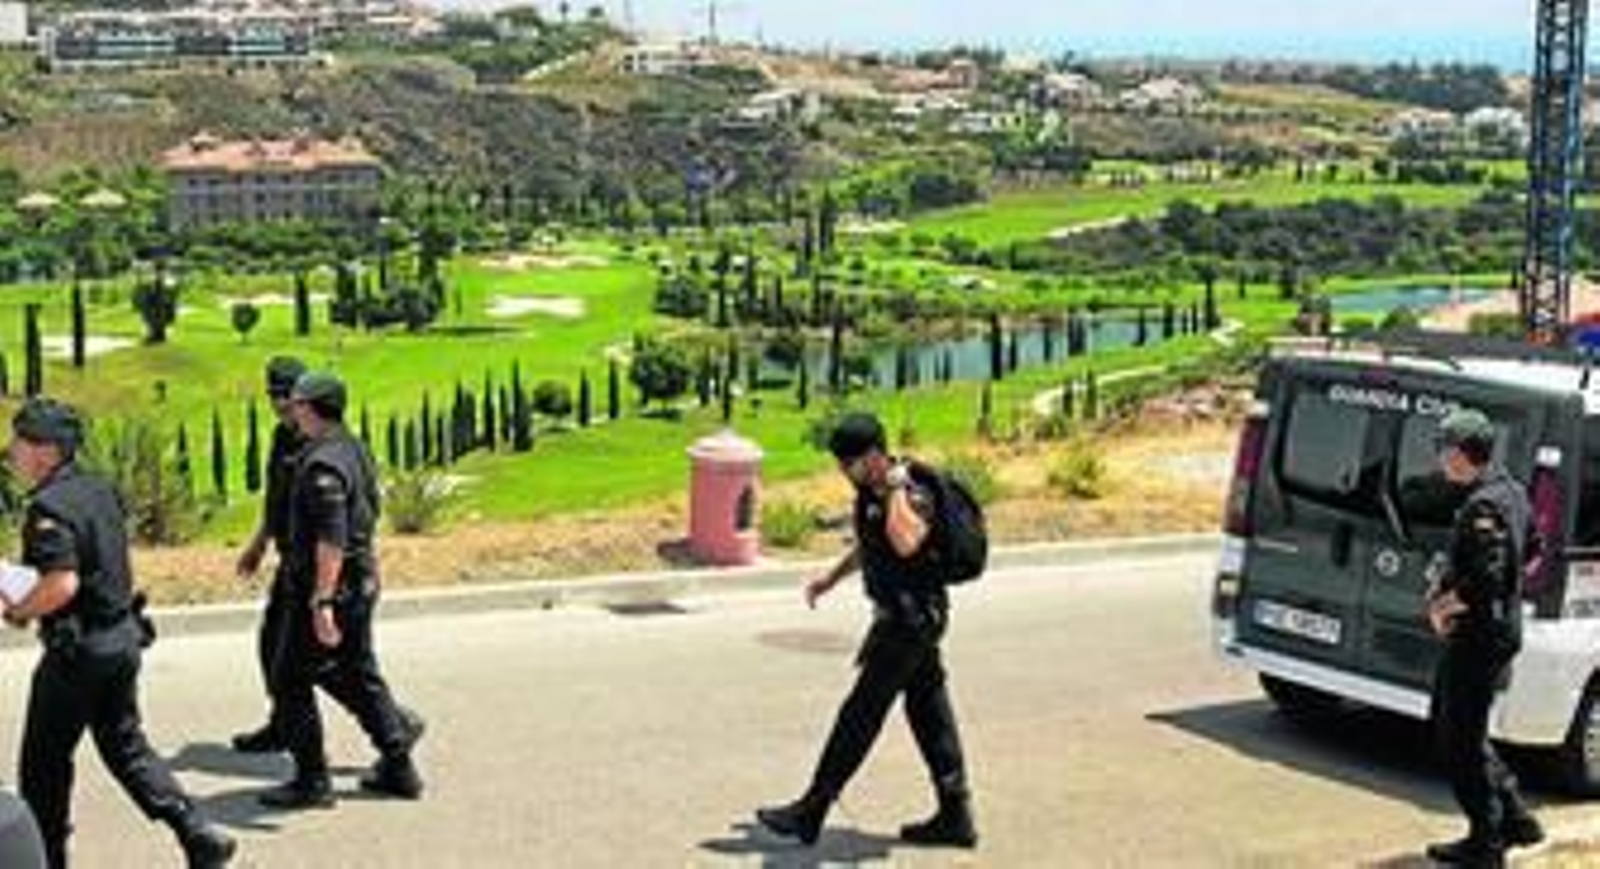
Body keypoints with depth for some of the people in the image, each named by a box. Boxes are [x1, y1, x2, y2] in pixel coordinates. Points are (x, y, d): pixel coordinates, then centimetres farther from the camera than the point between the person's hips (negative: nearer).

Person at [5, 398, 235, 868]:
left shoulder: (49, 507, -20)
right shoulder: (100, 490, 8)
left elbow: (62, 584, -29)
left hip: (78, 649, -9)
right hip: (123, 635, 9)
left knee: (45, 759, 7)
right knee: (126, 745, 16)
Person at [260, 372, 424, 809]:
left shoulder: (323, 465, -20)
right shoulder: (355, 449, 10)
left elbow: (331, 540, -27)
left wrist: (322, 602, -29)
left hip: (329, 588, -10)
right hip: (361, 584, 10)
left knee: (291, 681, 1)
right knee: (358, 675, 18)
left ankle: (311, 781, 6)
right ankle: (398, 766, 21)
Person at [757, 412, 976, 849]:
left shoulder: (913, 493, -21)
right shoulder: (871, 491, 7)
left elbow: (905, 543, -43)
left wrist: (896, 489, -32)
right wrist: (833, 576, 28)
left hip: (911, 619, -10)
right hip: (901, 616, 10)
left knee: (861, 714, -3)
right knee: (929, 712, 12)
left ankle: (811, 812, 5)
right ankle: (955, 816, 18)